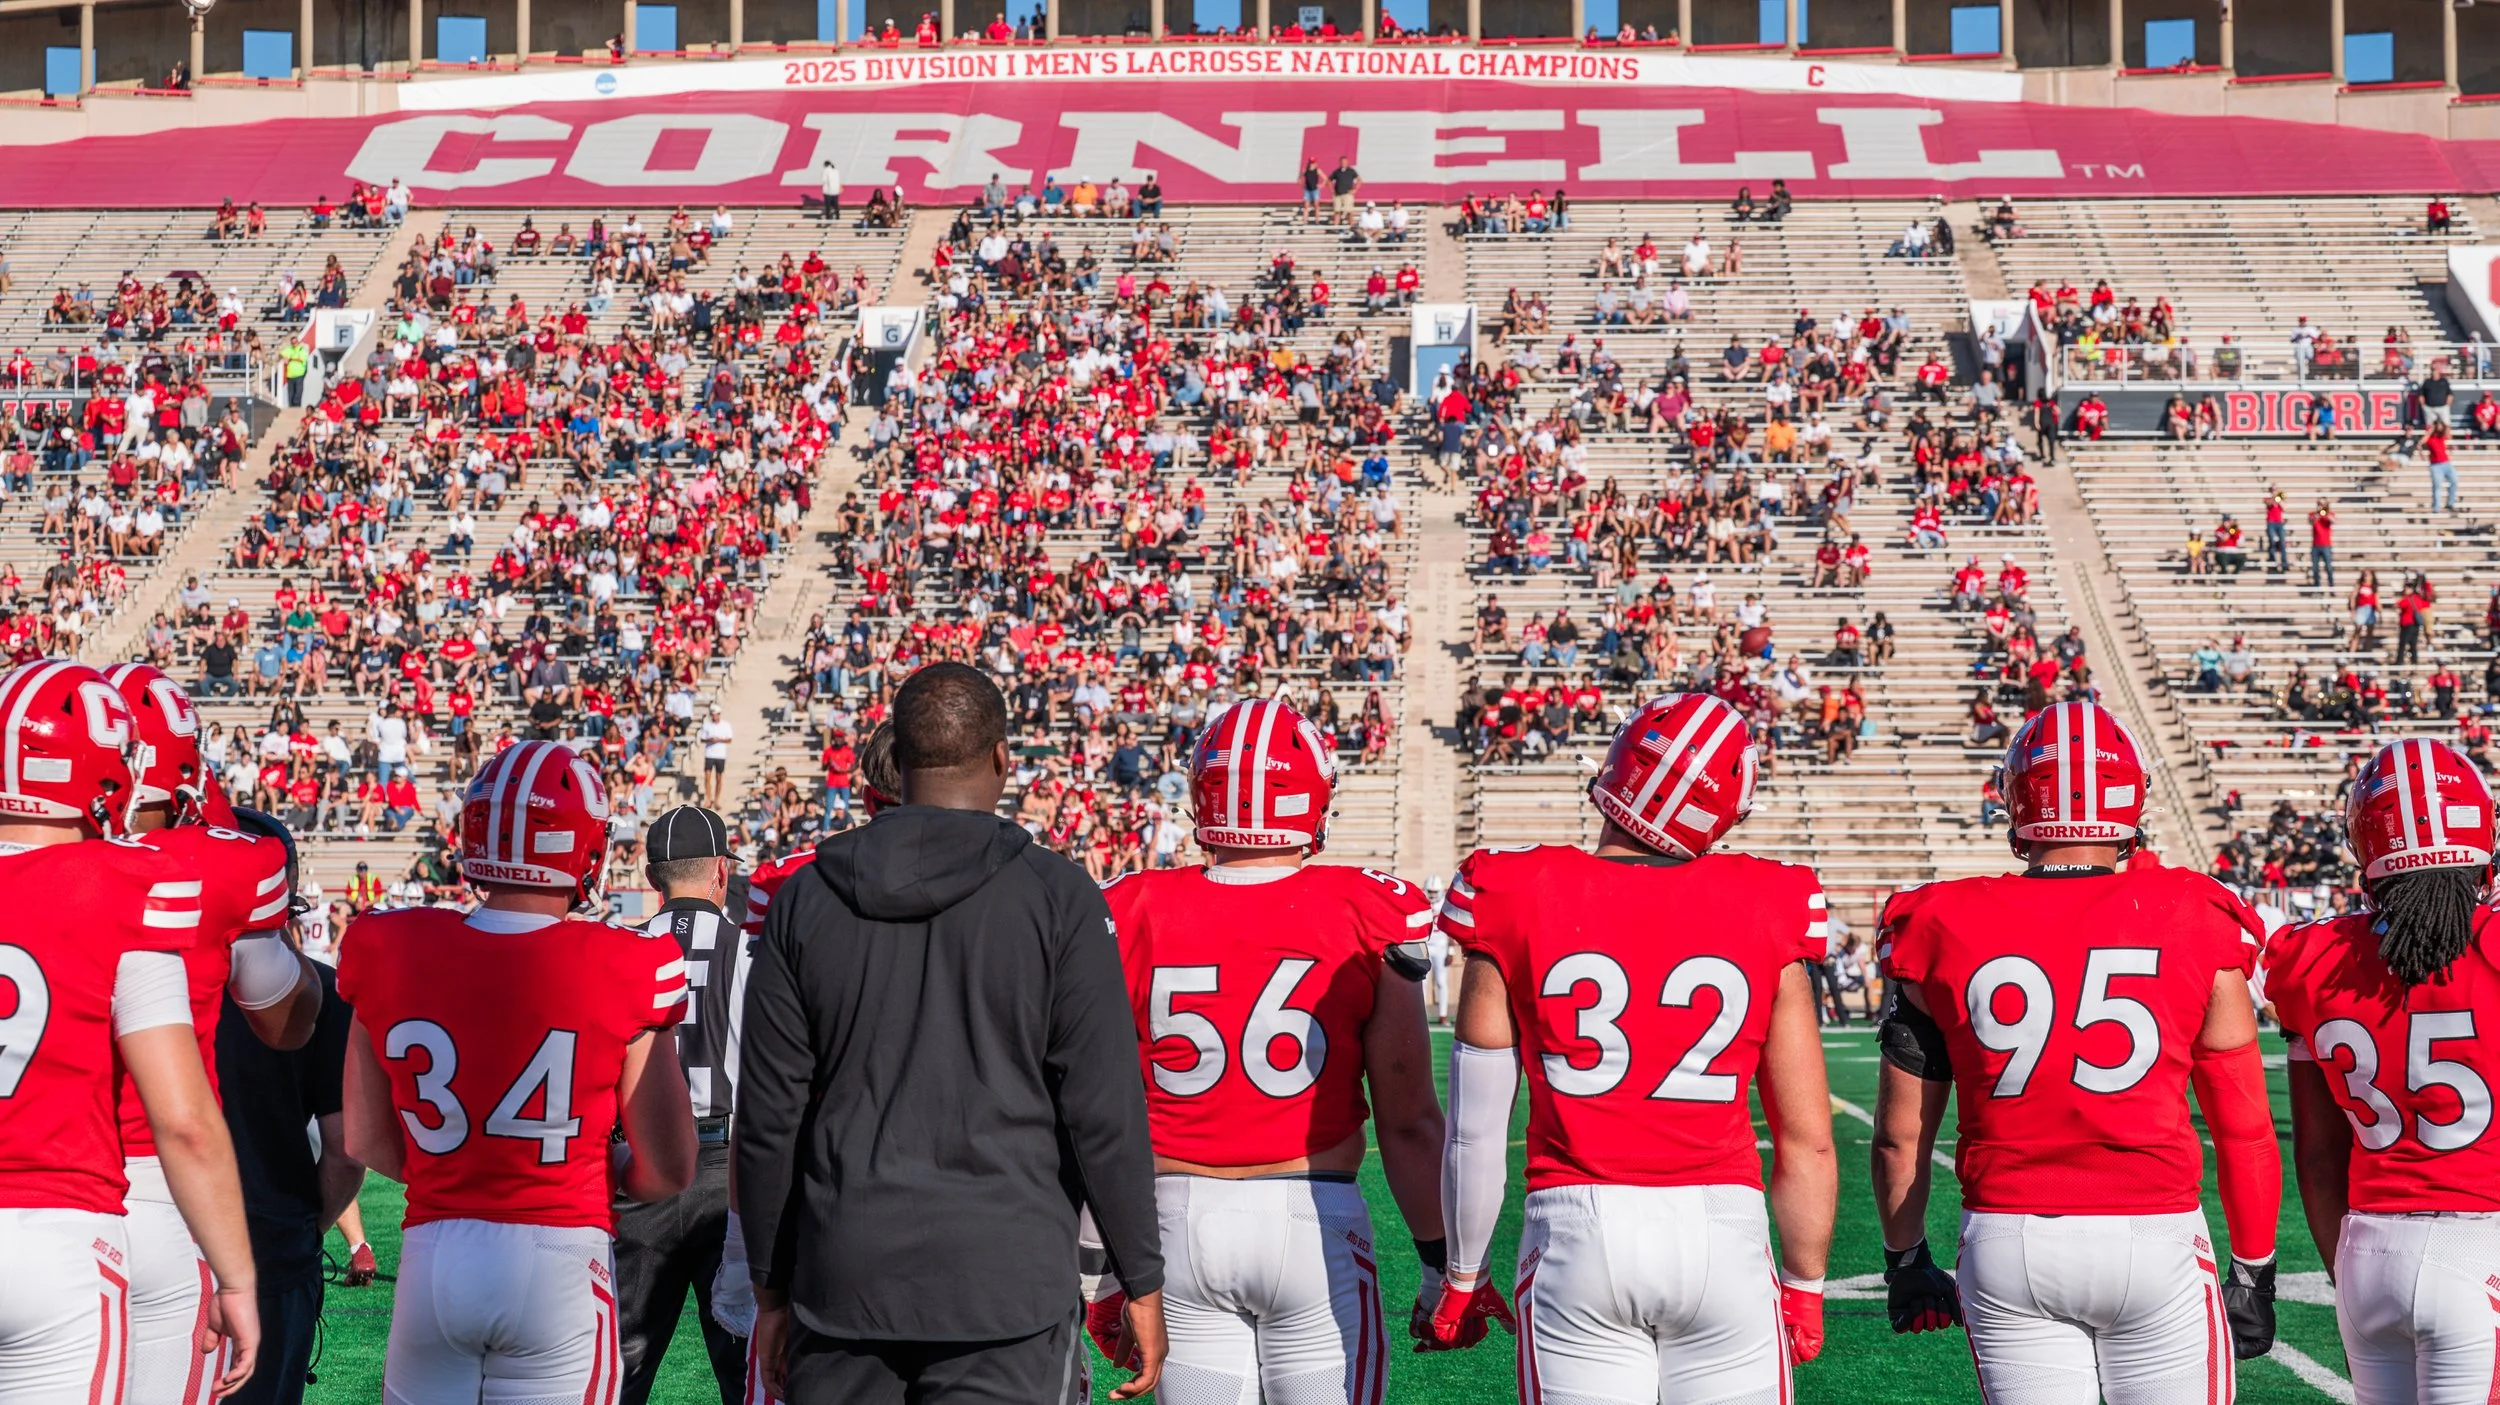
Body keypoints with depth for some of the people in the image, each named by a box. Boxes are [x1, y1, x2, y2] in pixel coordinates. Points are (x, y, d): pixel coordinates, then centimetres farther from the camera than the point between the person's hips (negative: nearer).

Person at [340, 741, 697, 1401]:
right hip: (558, 1257, -3)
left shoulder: (389, 952, -1)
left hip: (431, 1257, 3)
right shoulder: (621, 972, -10)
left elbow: (366, 1142, 10)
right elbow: (667, 1171, -4)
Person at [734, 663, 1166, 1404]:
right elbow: (1103, 1112, -4)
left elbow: (769, 1120, 6)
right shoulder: (1056, 896, -4)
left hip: (845, 1282, 3)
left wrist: (772, 1288, 15)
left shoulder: (806, 899, 5)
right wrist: (1142, 1284, 5)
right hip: (1004, 1284, -3)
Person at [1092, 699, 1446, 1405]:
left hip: (1180, 1221, 2)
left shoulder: (1133, 916, 1)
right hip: (1313, 1219, -2)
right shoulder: (1366, 916, -4)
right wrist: (1440, 1262, 7)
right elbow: (1408, 1121, -2)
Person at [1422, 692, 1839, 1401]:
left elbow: (1476, 1131, 0)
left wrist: (1462, 1276, 13)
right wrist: (1804, 1286, 15)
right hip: (1724, 1235, 0)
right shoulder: (1764, 915, -1)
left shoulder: (1518, 905, -3)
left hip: (1576, 1240, 0)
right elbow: (1807, 1140, 2)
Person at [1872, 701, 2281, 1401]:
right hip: (2155, 1237, -1)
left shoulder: (1944, 931, 2)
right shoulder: (2197, 928, 0)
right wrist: (2254, 1271, 15)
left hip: (2007, 1240, 1)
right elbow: (2243, 1130, 4)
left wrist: (1905, 1261, 21)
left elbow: (1901, 1137, 7)